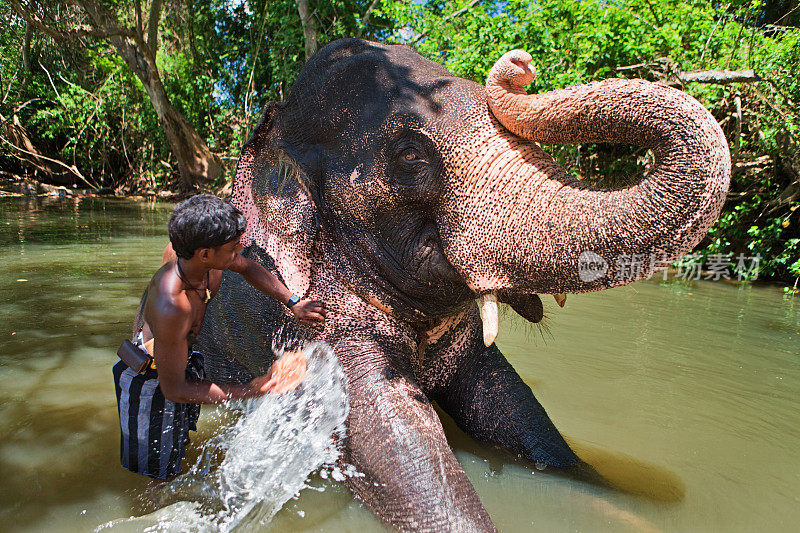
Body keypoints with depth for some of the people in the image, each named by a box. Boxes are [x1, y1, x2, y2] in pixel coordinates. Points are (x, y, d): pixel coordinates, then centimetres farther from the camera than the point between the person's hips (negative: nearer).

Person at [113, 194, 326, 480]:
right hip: (150, 378, -7)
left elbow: (248, 267, 2)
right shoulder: (170, 306, -44)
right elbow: (174, 390, -32)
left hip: (184, 358, 7)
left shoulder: (204, 257, -23)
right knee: (157, 473, 16)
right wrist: (250, 390, -35)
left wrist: (293, 303, -5)